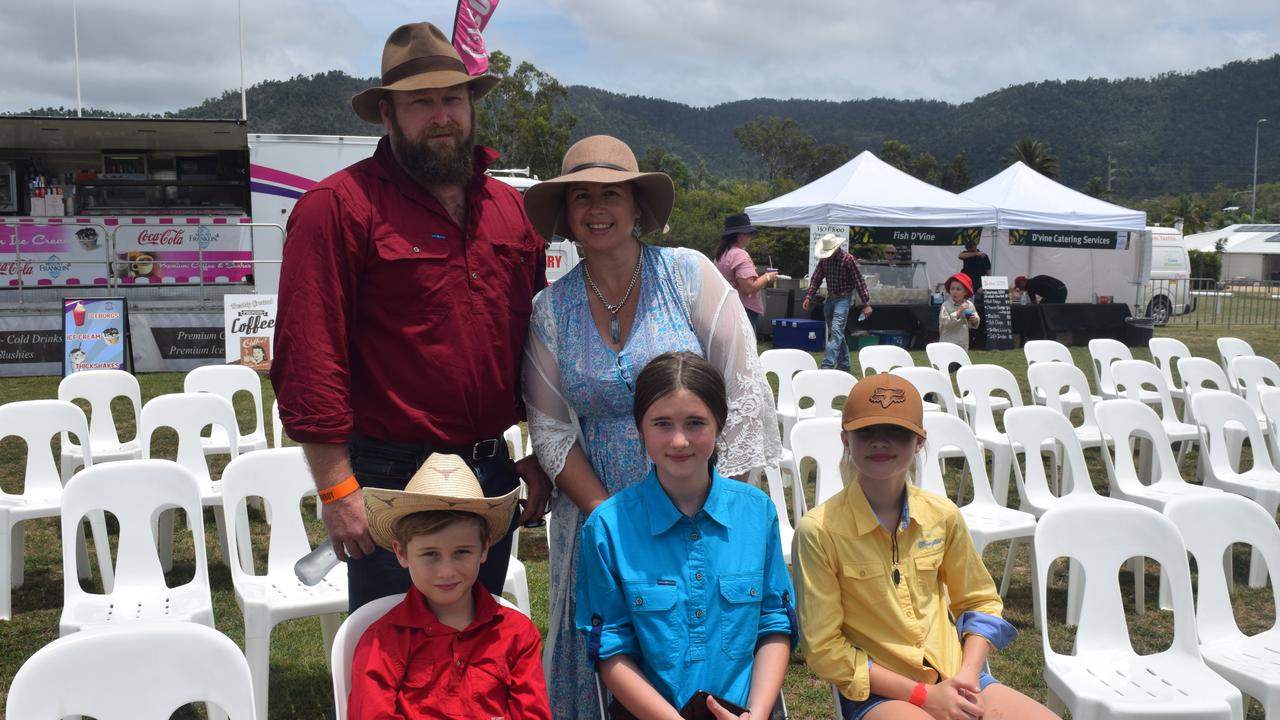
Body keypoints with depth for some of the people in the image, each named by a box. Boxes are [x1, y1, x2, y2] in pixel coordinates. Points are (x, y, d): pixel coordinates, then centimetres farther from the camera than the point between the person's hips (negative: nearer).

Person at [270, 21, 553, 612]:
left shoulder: (511, 208, 9)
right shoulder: (338, 206, -10)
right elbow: (307, 357, -15)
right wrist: (337, 489, -17)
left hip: (493, 472, 6)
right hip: (389, 477, -5)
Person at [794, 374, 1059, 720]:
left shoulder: (942, 515, 0)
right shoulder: (819, 530, -14)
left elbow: (980, 602, 14)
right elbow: (823, 648, -11)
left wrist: (967, 676, -3)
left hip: (955, 680, 5)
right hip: (877, 691, -4)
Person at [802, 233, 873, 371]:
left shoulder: (848, 259, -14)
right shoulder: (824, 260, 3)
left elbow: (859, 282, -12)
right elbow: (816, 279, 7)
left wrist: (866, 304, -13)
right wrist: (808, 297, -5)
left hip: (843, 299, -7)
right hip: (830, 299, 7)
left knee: (836, 331, -17)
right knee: (837, 333, 14)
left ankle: (827, 365, -25)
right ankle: (843, 364, 25)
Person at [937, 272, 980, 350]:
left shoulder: (969, 305, 5)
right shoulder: (946, 305, -12)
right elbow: (945, 322, -24)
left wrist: (975, 320, -7)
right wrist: (959, 311, -27)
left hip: (963, 344, 6)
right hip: (948, 343, -6)